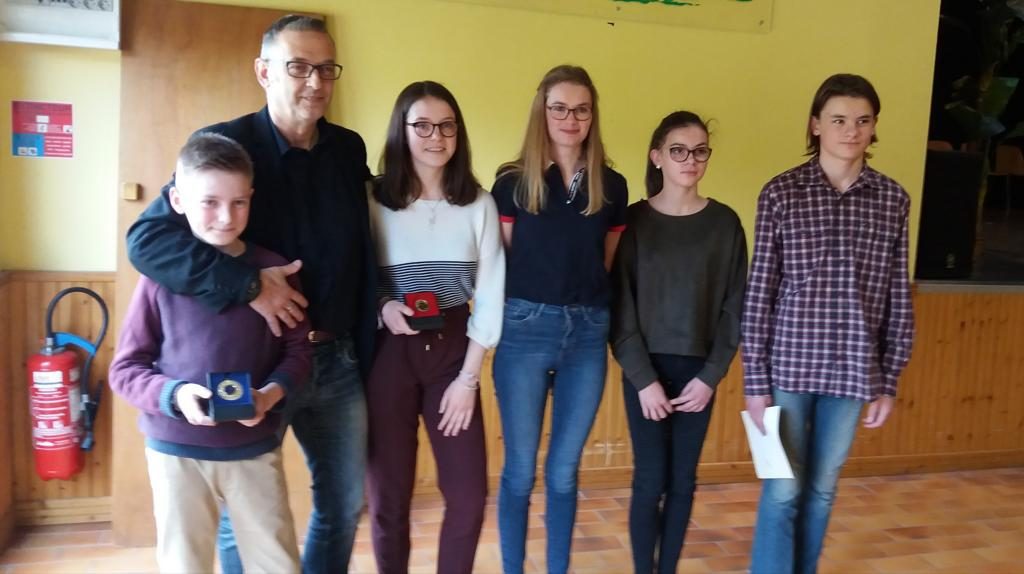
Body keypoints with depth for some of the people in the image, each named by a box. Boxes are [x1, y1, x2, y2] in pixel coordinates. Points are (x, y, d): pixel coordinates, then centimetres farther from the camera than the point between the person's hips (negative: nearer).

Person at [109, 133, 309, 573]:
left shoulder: (273, 269, -5)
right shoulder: (162, 275, -8)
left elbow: (298, 349, 2)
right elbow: (125, 368, -3)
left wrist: (274, 392, -17)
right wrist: (174, 395, -20)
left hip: (256, 449, 1)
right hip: (176, 450, -1)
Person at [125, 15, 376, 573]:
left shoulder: (349, 149, 4)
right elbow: (146, 239, -21)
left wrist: (365, 349, 7)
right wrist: (249, 285, -28)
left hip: (336, 360, 5)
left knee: (344, 504, 17)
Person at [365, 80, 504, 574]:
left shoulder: (479, 203, 2)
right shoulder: (373, 201, -3)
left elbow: (490, 293, 0)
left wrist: (469, 376, -5)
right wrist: (382, 307, -19)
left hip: (453, 352, 2)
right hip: (389, 355, -1)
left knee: (469, 494, 4)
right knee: (389, 495, 7)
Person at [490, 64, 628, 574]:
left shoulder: (612, 186, 6)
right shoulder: (513, 181, -1)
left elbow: (608, 264, 13)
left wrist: (590, 306, 4)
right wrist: (522, 307, 1)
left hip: (587, 332, 2)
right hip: (525, 329, -2)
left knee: (564, 470, 12)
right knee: (520, 470, 6)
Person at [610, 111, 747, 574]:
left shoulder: (724, 223, 1)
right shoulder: (635, 220, -4)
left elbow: (734, 307, 2)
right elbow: (621, 307, -6)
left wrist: (711, 375, -5)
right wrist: (643, 378, -11)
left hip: (698, 371, 2)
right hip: (645, 369, -2)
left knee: (683, 482, 9)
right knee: (650, 481, 1)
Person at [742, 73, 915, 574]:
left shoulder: (892, 200, 3)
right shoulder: (781, 193, -5)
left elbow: (899, 299, 7)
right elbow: (758, 295, -5)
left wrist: (889, 381, 6)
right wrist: (756, 382, -7)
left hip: (851, 371, 3)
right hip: (789, 366, -2)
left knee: (821, 491, 15)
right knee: (783, 491, 4)